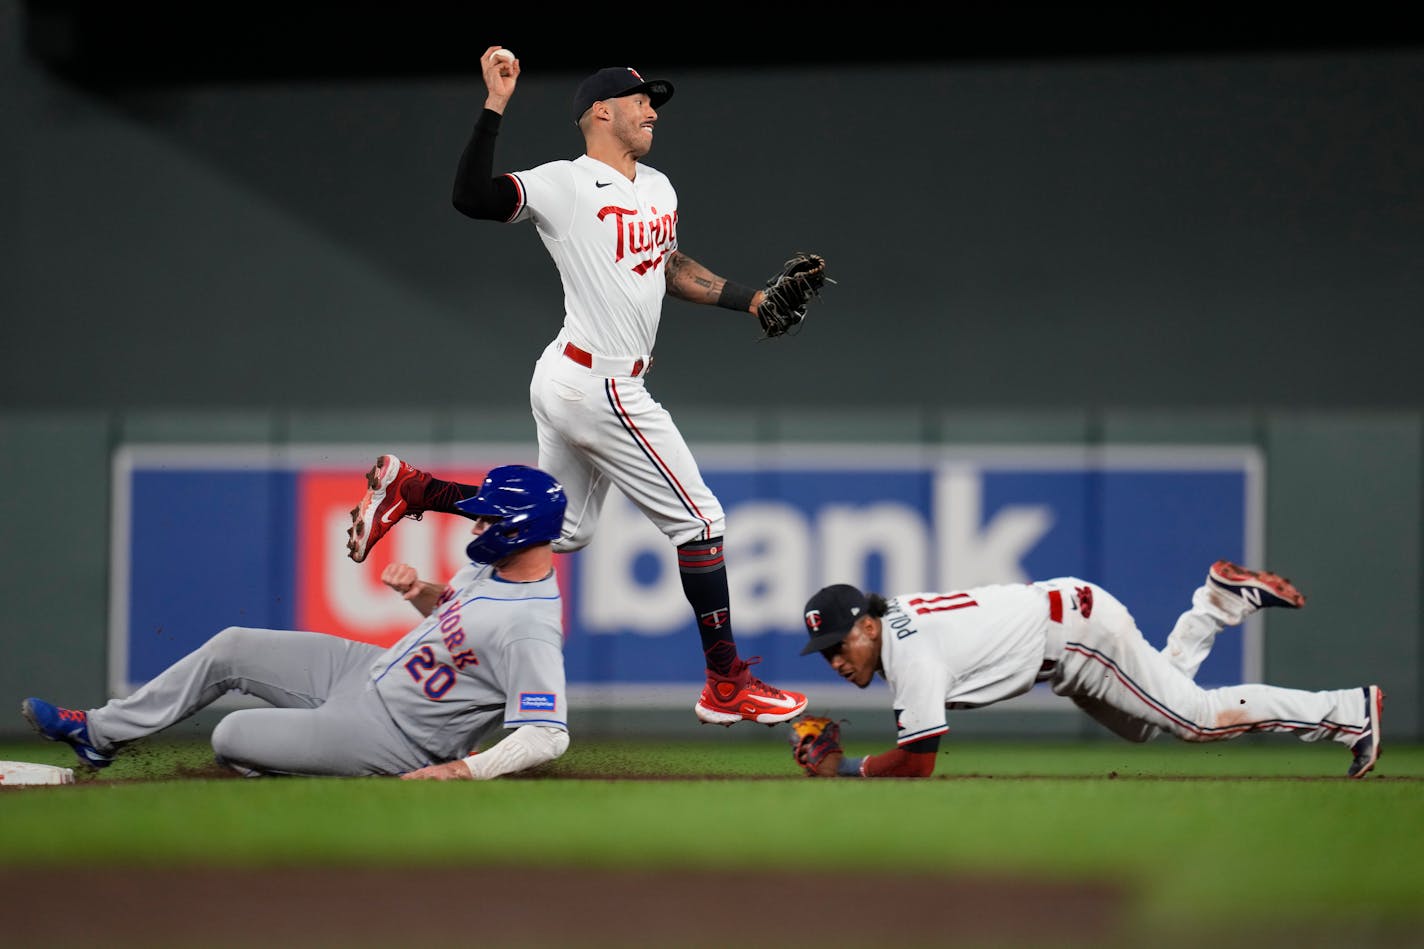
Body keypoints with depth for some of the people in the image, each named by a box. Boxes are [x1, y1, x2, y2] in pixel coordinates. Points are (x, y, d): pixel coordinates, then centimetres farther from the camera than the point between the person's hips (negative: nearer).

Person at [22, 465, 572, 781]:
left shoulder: (528, 631, -32)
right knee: (230, 649, 9)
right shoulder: (489, 563, -2)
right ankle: (101, 733, 20)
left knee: (232, 738, -12)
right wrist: (420, 590, -3)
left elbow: (549, 736, -37)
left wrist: (457, 771, -40)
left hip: (392, 737, -9)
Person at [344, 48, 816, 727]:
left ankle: (408, 489, 22)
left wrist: (750, 300, 18)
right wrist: (494, 106, -33)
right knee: (699, 518, -4)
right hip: (602, 388, -10)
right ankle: (726, 688, 3)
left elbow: (673, 269, 26)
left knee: (562, 530, 21)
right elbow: (471, 196, -27)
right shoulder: (564, 185, -14)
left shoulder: (658, 187, 14)